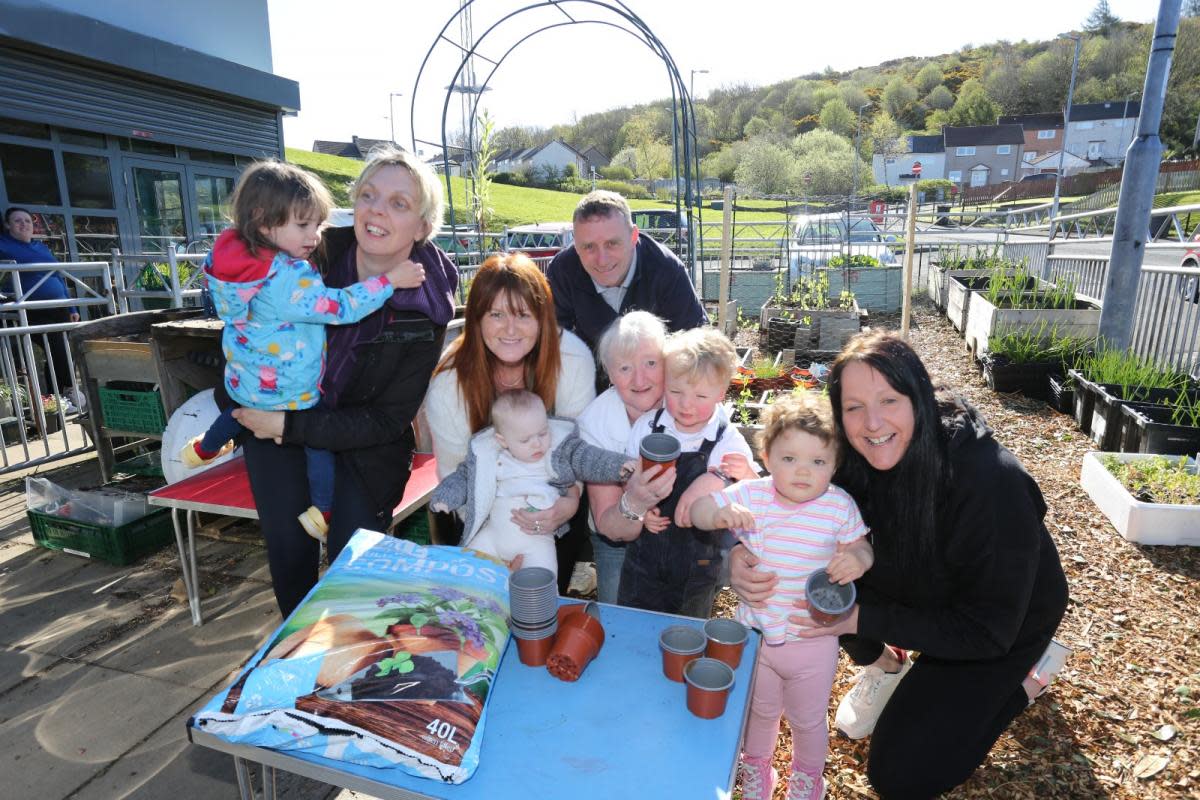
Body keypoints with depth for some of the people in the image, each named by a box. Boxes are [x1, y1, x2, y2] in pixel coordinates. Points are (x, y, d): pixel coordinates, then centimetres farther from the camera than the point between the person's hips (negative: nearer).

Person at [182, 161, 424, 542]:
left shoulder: (230, 257, -7)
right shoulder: (289, 279, -34)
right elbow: (341, 306, -35)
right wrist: (390, 280, -33)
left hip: (244, 385, 8)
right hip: (293, 397, -8)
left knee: (235, 410, 38)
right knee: (322, 440, 12)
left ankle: (204, 448, 65)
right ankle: (323, 510, 19)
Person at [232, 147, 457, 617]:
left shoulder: (426, 312, -18)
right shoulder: (318, 255, -14)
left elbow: (387, 422, -16)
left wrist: (290, 426, -22)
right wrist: (250, 407, -9)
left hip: (364, 439, -1)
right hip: (277, 414, 2)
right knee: (288, 546, -5)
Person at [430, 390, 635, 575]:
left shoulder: (561, 450, -6)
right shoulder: (486, 456, 0)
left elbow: (587, 458, -14)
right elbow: (464, 476, 12)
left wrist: (618, 465, -29)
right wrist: (445, 497, -1)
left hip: (536, 539, -3)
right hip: (494, 533, 3)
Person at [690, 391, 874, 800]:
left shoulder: (840, 506, -16)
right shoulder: (750, 495, -16)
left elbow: (859, 547, -4)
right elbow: (697, 509, -12)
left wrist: (858, 559, -28)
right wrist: (720, 513, -35)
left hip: (812, 641, -1)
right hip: (755, 633, 1)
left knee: (808, 719, 24)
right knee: (760, 710, 27)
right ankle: (756, 767, 58)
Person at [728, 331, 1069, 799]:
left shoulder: (992, 482, -36)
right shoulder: (854, 461, -23)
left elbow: (987, 630, -29)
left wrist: (863, 619, -33)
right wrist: (742, 557, -36)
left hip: (1001, 629, -4)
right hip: (917, 591, 4)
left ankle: (1026, 675, 13)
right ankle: (885, 666, 7)